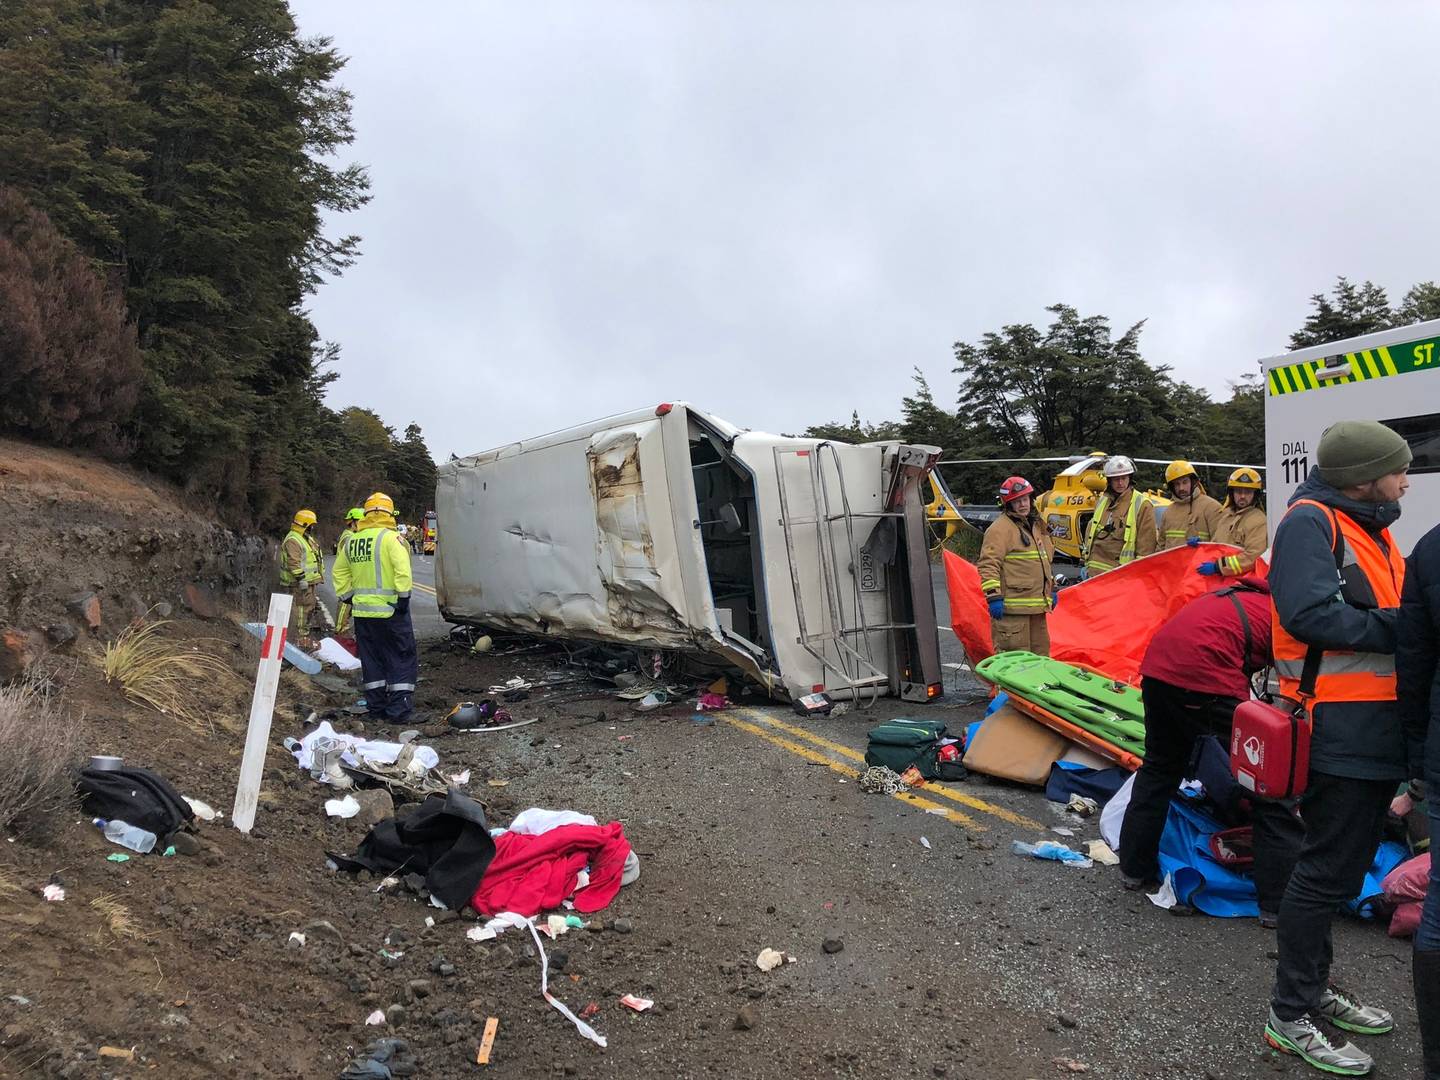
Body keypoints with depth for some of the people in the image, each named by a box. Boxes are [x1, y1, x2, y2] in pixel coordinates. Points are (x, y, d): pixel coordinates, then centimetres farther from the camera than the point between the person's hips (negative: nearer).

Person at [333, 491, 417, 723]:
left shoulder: (351, 541, 10)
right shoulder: (390, 538, -11)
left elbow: (339, 571, 18)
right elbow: (403, 570, -20)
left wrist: (346, 596, 23)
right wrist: (403, 597, -15)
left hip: (362, 611, 6)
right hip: (390, 610, -6)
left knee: (371, 660, 14)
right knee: (402, 659, 2)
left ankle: (376, 707, 19)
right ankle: (398, 710, -1)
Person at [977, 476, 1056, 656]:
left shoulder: (1036, 525, 20)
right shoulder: (1000, 528, -9)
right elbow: (988, 565, -18)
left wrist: (1051, 589, 29)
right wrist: (993, 596, -24)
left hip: (1037, 607, 9)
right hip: (1012, 608, -9)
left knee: (1040, 655, 17)